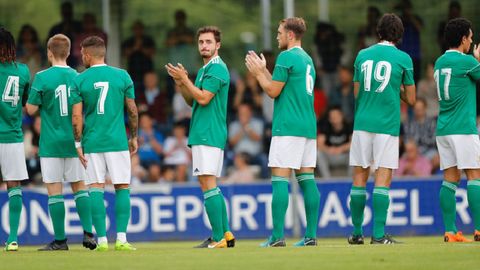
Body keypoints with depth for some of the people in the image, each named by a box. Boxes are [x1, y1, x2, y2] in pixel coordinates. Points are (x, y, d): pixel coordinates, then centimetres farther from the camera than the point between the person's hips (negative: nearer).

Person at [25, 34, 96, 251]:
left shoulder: (42, 78, -9)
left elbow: (31, 109, -5)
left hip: (51, 142, -4)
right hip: (74, 141, 4)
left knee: (54, 190, 0)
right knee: (79, 186, 12)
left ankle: (60, 239, 0)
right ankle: (88, 232, 2)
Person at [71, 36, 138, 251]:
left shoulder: (79, 80, -1)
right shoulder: (122, 76, 1)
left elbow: (76, 117, -4)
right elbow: (132, 110, 4)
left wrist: (78, 144, 4)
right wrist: (134, 137, 16)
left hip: (92, 142, 0)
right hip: (117, 141, 0)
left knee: (96, 188, 3)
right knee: (122, 187, 5)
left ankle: (102, 239, -1)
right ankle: (121, 238, -4)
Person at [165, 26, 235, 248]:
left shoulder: (217, 69, -11)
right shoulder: (205, 69, 21)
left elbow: (203, 98, -19)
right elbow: (192, 101, 22)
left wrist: (184, 79, -12)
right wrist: (181, 83, 6)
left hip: (208, 135, -11)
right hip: (203, 135, 11)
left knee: (208, 184, -13)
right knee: (211, 186, 12)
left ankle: (218, 238, -14)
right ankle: (225, 233, 16)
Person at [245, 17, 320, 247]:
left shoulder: (286, 57, -9)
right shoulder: (307, 59, 18)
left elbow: (273, 91, -9)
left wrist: (258, 73, 5)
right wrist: (263, 70, 24)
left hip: (287, 127, -8)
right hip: (308, 127, 8)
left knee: (279, 179, -8)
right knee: (307, 178, 6)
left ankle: (277, 237, -14)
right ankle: (311, 235, 3)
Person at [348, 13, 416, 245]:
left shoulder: (363, 55, 9)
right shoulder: (403, 58, -1)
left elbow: (356, 93, 14)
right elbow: (410, 99, 4)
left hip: (362, 123, 3)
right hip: (387, 124, -3)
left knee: (359, 178, 8)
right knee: (383, 179, -3)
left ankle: (357, 233, 11)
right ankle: (379, 234, -8)